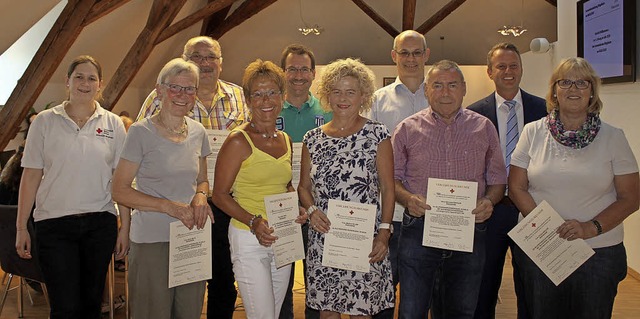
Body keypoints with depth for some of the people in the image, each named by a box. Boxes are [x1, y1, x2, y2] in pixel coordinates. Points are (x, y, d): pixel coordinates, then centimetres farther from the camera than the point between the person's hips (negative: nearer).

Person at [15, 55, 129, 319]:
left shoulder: (113, 124, 4)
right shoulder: (44, 121, 2)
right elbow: (31, 176, 3)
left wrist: (125, 228, 1)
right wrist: (21, 227, 1)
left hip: (100, 223, 2)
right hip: (55, 223, -1)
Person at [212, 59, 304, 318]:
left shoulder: (285, 140, 9)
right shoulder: (238, 141, -10)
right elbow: (220, 195, -10)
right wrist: (253, 221, -22)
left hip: (284, 239, 6)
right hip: (249, 239, -6)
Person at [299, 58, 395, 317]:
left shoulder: (377, 135, -3)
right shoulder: (313, 139, 6)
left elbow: (387, 189, -1)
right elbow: (304, 186, 14)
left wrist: (384, 233, -8)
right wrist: (311, 210, -6)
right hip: (322, 237, 3)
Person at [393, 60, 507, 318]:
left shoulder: (484, 128, 8)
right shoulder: (407, 129, 4)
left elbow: (497, 179, 13)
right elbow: (393, 177, 6)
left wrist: (489, 201, -8)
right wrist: (407, 198, -14)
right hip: (418, 228, -1)